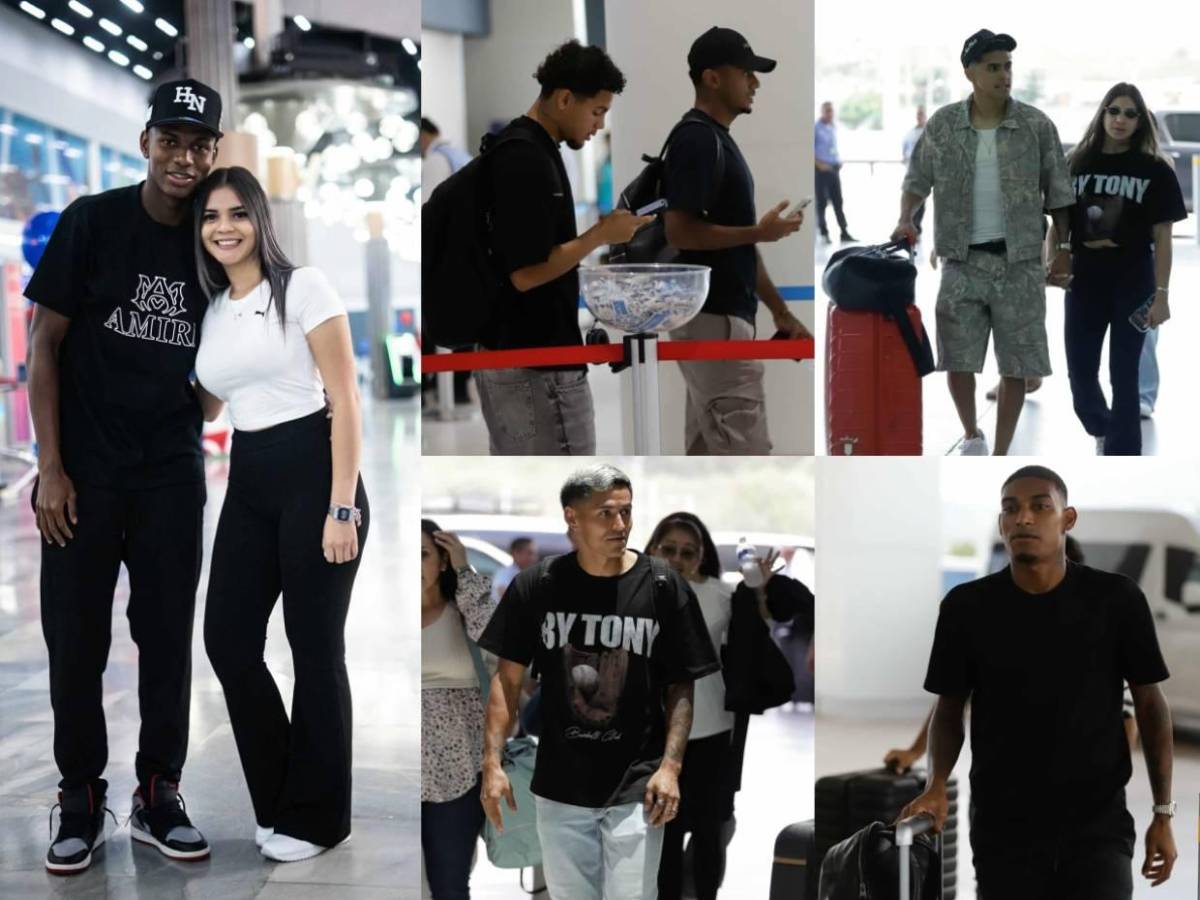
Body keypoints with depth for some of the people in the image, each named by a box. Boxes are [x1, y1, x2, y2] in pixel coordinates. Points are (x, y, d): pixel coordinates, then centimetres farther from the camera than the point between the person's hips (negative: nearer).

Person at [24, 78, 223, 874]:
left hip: (172, 477, 3)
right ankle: (81, 803, 15)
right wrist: (50, 468, -9)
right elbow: (45, 344, -4)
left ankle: (158, 798, 18)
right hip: (84, 472, -2)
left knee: (168, 637, 6)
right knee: (76, 640, 3)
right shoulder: (93, 222, -6)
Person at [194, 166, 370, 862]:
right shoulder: (212, 311, 13)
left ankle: (315, 815, 15)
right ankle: (280, 799, 21)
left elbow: (345, 399, -11)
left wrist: (342, 507, -17)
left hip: (312, 472, -7)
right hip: (249, 482, 7)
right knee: (227, 639, 4)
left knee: (314, 647, 1)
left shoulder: (303, 286, -7)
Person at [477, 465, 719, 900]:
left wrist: (670, 767, -11)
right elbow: (508, 678, 3)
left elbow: (681, 687, 0)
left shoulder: (664, 588, -5)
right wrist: (492, 763, -5)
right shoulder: (535, 587, -2)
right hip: (558, 787, 2)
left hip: (635, 787, -2)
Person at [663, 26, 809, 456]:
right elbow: (680, 231, -23)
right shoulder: (698, 140, -14)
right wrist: (760, 231, -14)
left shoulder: (719, 141, 17)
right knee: (745, 458, -9)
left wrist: (782, 313, 19)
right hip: (713, 322, -10)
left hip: (722, 317, 10)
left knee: (708, 454, 12)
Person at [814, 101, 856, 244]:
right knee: (821, 201, 1)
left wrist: (839, 162, 10)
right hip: (821, 169, -6)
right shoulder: (816, 128, -7)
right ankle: (823, 232, 8)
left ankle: (844, 233, 4)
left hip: (834, 168, 6)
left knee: (838, 201, 4)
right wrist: (819, 164, -18)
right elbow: (810, 149, -10)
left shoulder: (834, 127, 12)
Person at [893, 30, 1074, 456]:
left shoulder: (1036, 125, -2)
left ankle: (1000, 458, 15)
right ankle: (971, 435, 30)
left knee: (1015, 365, 2)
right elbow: (917, 180, 10)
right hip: (963, 262, 1)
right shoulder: (943, 125, 0)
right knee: (957, 359, 3)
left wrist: (1065, 251, 3)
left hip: (1019, 262, -1)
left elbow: (1059, 195, 4)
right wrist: (905, 220, -8)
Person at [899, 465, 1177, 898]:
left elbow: (1150, 703, 2)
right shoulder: (966, 607, -4)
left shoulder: (1116, 600, -5)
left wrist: (1163, 812, 1)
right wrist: (937, 785, -12)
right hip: (1002, 825, 1)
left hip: (1097, 822, -1)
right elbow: (949, 708, 5)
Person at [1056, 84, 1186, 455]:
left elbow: (1162, 238, -3)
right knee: (1079, 371, 9)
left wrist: (1161, 293, -8)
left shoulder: (1155, 170, -3)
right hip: (1084, 282, 3)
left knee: (1124, 374, 2)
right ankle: (1104, 430, 39)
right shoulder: (1078, 164, 3)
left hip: (1133, 285, -3)